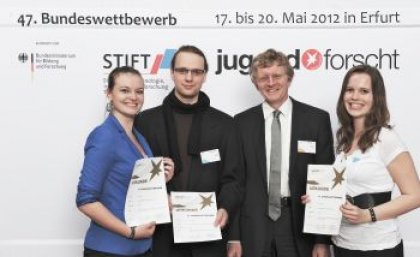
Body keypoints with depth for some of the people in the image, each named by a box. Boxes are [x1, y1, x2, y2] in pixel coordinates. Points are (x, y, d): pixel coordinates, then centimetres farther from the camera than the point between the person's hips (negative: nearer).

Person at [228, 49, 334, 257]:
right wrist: (233, 236, -1)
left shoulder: (317, 119, -1)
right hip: (254, 228, 1)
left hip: (300, 226, -1)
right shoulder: (242, 122, 2)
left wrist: (324, 238, -4)